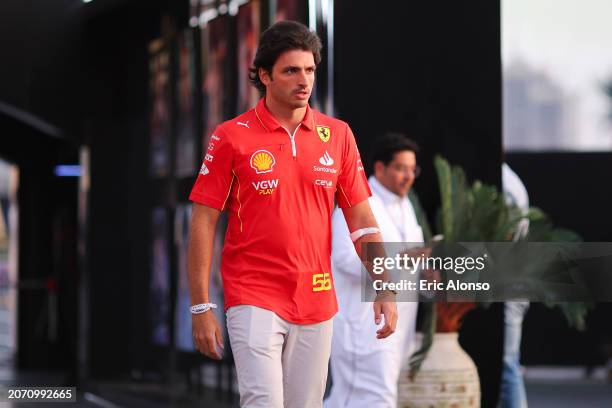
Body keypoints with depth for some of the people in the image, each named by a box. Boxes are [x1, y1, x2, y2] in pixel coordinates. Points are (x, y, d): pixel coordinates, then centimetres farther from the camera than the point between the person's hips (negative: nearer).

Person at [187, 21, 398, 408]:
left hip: (317, 301, 4)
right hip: (254, 299, -3)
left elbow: (361, 217, 9)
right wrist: (201, 306, -6)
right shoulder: (232, 137, -2)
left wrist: (385, 289, 0)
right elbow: (204, 221, -2)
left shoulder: (337, 135, 7)